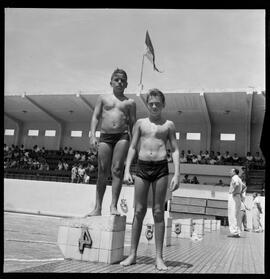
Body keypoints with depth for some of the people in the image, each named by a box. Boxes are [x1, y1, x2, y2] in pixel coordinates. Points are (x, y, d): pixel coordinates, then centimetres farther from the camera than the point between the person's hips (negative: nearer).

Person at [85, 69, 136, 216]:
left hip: (122, 136, -1)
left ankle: (113, 206, -9)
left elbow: (132, 124, 11)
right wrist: (92, 135, -4)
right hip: (105, 136, 1)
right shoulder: (103, 98, 16)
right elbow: (95, 117, 10)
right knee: (102, 173, 0)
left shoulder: (130, 102, 13)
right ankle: (97, 208, 6)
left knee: (117, 170, -11)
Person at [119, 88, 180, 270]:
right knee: (139, 211, 2)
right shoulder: (140, 123, 13)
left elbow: (175, 150, 6)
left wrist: (177, 175, -4)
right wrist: (127, 170, 1)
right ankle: (133, 254, 10)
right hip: (142, 167, 1)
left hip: (161, 168, -1)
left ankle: (159, 257, 8)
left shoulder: (169, 125, 9)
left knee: (158, 212, 1)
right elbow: (133, 147, 11)